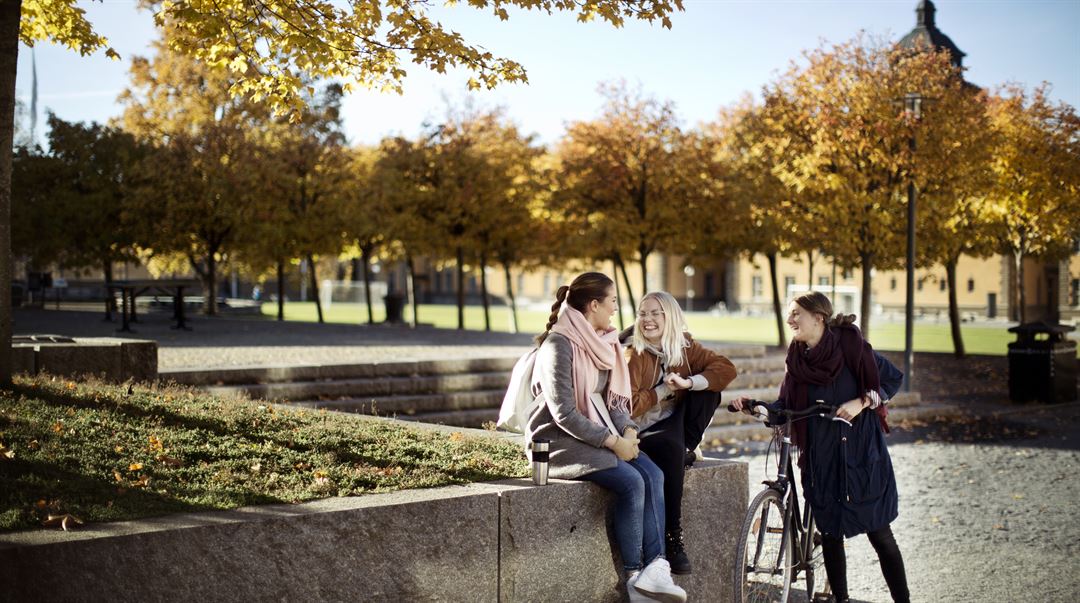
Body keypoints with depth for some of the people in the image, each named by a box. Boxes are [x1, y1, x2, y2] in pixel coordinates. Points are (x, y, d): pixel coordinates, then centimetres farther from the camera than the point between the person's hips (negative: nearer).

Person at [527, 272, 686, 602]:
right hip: (563, 441, -8)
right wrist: (613, 442, -21)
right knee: (631, 483, -25)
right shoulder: (559, 344, -16)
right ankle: (634, 575, -11)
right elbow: (564, 413, -21)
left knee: (653, 475, -16)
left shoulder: (602, 342, 10)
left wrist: (628, 430, -7)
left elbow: (611, 399, 13)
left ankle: (655, 567, -19)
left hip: (600, 434, 8)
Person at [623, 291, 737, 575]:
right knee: (671, 448, -38)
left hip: (671, 428, 5)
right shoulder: (634, 355, -14)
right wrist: (663, 390, -20)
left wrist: (689, 383, -26)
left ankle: (688, 448, -8)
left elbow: (726, 368, -12)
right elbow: (627, 408, -21)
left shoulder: (685, 347, 0)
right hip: (639, 434, -5)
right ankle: (672, 539, -34)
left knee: (709, 387, -10)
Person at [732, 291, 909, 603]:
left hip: (860, 452, -4)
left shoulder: (850, 344, -8)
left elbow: (893, 378, -3)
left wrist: (861, 402, -16)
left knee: (878, 531, 0)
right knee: (830, 533, 7)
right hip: (820, 457, 4)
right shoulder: (797, 358, 5)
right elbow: (786, 408, 4)